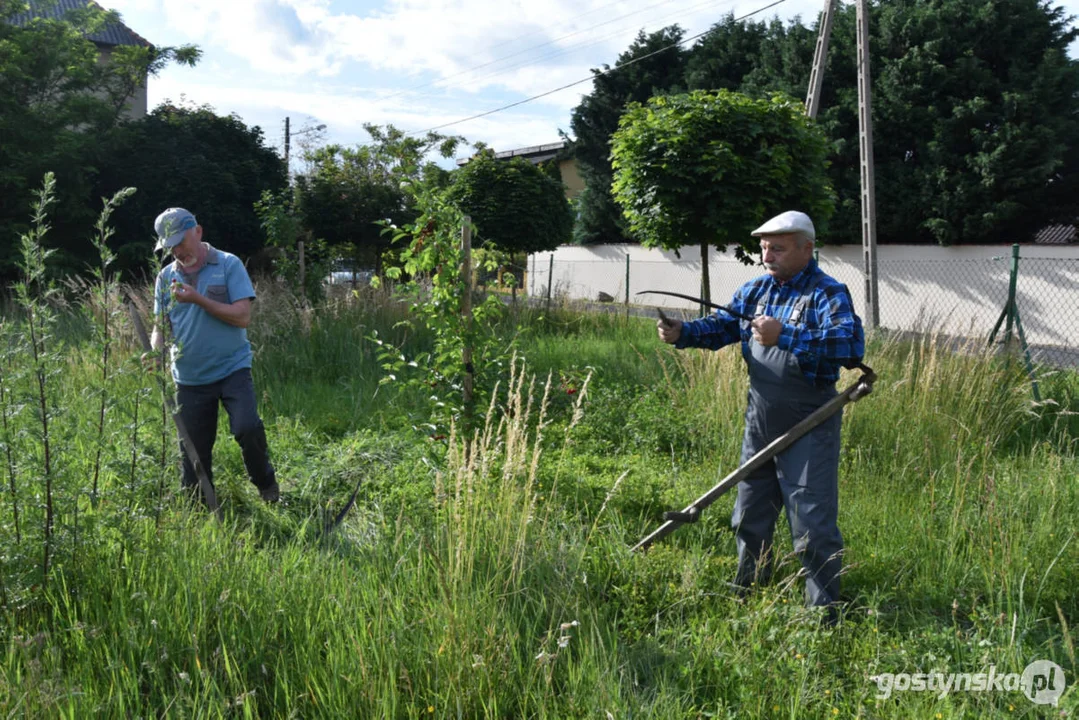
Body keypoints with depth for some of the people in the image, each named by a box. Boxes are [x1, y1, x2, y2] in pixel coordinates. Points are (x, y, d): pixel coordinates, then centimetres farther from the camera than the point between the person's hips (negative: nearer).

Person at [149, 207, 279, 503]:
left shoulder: (229, 265, -4)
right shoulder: (166, 276, 9)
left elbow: (242, 316, -12)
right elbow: (160, 325, 11)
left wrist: (197, 299, -17)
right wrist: (155, 351, -10)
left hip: (232, 370, -4)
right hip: (189, 378, 4)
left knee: (247, 428, -23)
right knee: (194, 451, 8)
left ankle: (266, 483, 4)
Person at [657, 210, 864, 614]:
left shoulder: (828, 294, -15)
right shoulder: (756, 290, 7)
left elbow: (852, 343, -31)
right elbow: (722, 325, 10)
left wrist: (785, 336, -39)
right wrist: (681, 333, -10)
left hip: (807, 428, -7)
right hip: (760, 423, 7)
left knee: (813, 526, -2)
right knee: (750, 517, 19)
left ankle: (823, 612, 14)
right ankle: (747, 593, 40)